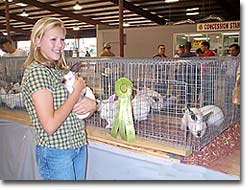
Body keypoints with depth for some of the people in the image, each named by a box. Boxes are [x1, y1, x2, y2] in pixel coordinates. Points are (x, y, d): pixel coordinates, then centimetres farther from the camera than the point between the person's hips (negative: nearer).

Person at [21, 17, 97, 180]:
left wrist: (91, 104, -8)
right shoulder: (36, 71, -15)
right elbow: (50, 126, -24)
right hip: (55, 151, -8)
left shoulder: (60, 71, 10)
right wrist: (77, 91, -16)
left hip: (79, 145, 8)